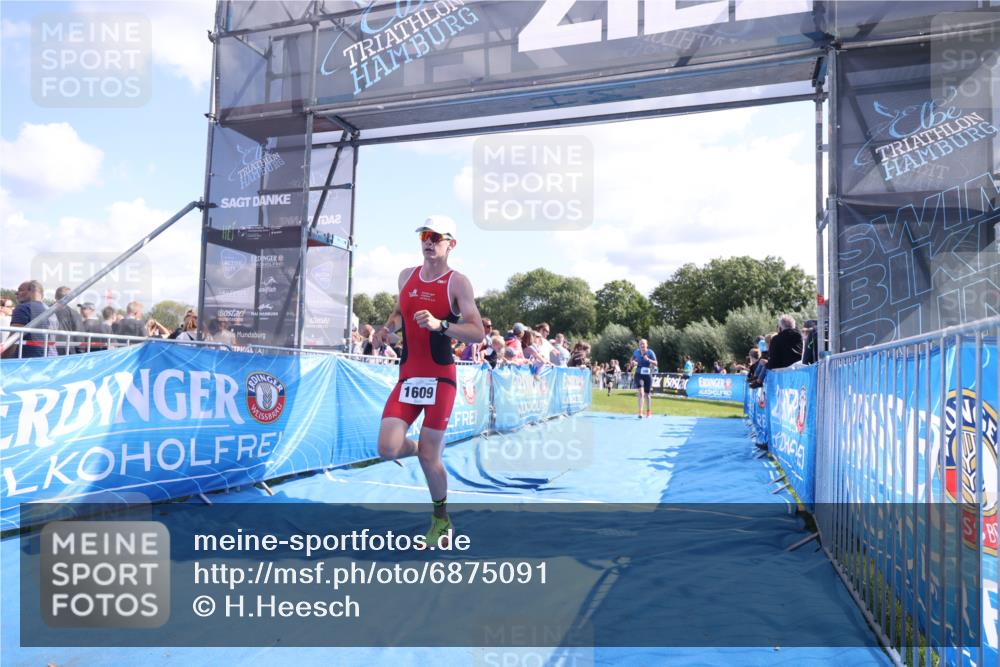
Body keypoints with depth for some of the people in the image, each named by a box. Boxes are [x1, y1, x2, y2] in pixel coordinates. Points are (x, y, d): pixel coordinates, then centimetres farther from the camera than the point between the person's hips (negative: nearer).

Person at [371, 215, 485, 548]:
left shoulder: (457, 282, -7)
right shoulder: (406, 276, 9)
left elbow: (478, 333, -13)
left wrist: (439, 324, -27)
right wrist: (388, 327, 4)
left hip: (440, 378, -4)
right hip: (408, 377, 5)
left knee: (429, 457, 0)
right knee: (387, 450, -8)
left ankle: (441, 519, 24)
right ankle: (417, 447, 29)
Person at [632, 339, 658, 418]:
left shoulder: (650, 353, -8)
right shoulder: (636, 352, 0)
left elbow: (655, 363, -13)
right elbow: (632, 359, 20)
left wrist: (648, 360, -30)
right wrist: (634, 362, -2)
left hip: (648, 375, 0)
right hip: (639, 374, 0)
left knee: (647, 394, 10)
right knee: (641, 392, -18)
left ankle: (649, 412, 29)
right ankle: (640, 412, -19)